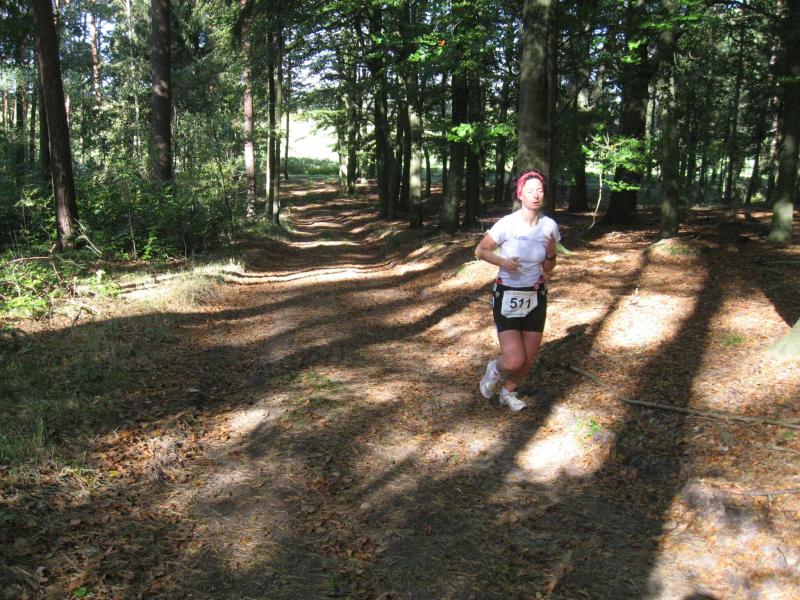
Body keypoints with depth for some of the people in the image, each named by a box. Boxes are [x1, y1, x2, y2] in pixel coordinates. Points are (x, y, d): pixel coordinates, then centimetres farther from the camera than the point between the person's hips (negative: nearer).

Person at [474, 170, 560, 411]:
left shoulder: (549, 225, -4)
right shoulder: (507, 224, -17)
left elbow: (548, 268, 7)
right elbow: (480, 251, -5)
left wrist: (551, 253, -15)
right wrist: (503, 261, -22)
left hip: (536, 297, 4)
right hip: (507, 297, -4)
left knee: (529, 360, 9)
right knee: (515, 361, -14)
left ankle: (508, 392, 39)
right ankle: (495, 369, 24)